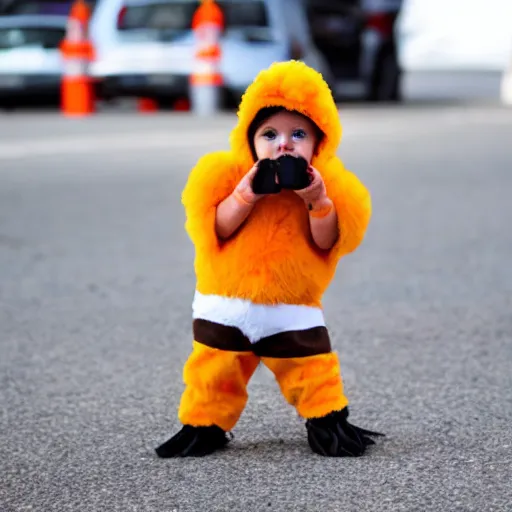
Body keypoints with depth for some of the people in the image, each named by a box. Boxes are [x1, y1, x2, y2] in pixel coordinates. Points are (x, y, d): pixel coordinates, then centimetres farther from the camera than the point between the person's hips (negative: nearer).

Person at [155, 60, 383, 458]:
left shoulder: (327, 185, -5)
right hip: (225, 308, 0)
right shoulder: (231, 176, -7)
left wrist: (318, 201, -24)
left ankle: (328, 421, 18)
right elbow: (216, 230, -12)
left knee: (312, 369, -1)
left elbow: (328, 243, -9)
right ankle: (204, 425, 21)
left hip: (293, 311, 0)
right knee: (214, 369, 5)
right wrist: (245, 194, -25)